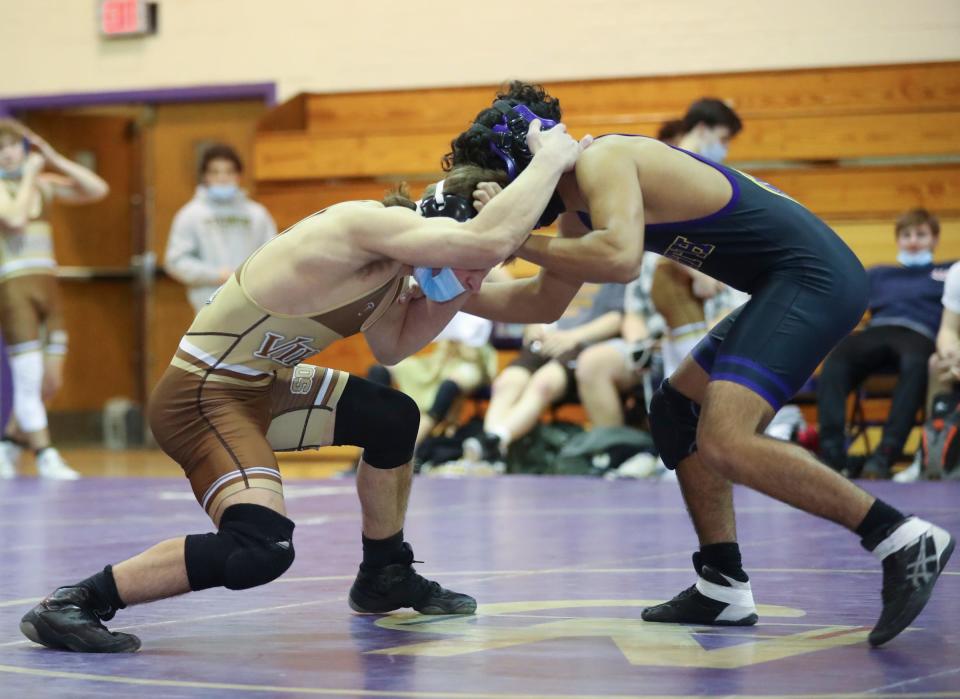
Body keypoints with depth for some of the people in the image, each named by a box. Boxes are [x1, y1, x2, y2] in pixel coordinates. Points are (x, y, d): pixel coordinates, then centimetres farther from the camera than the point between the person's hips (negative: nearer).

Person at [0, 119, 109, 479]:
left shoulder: (44, 184, 14)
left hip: (47, 287, 6)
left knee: (51, 382, 7)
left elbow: (97, 190, 7)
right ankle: (46, 456, -3)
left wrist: (55, 160, 2)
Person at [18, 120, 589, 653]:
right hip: (200, 395, -11)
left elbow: (392, 347, 22)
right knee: (263, 549, -27)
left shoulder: (390, 262, 6)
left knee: (393, 419, 20)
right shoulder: (367, 225, -24)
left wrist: (452, 296, 7)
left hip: (257, 386, 11)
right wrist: (552, 158, -21)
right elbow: (492, 238, -36)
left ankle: (385, 576, 38)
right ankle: (72, 603, -19)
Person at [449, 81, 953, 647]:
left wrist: (520, 243, -20)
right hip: (793, 285, 11)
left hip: (813, 277, -11)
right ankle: (724, 589, 20)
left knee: (723, 442, -23)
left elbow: (621, 258, -31)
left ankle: (904, 539, -19)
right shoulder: (581, 206, 19)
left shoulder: (603, 161, -13)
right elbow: (543, 302, 30)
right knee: (677, 410, 20)